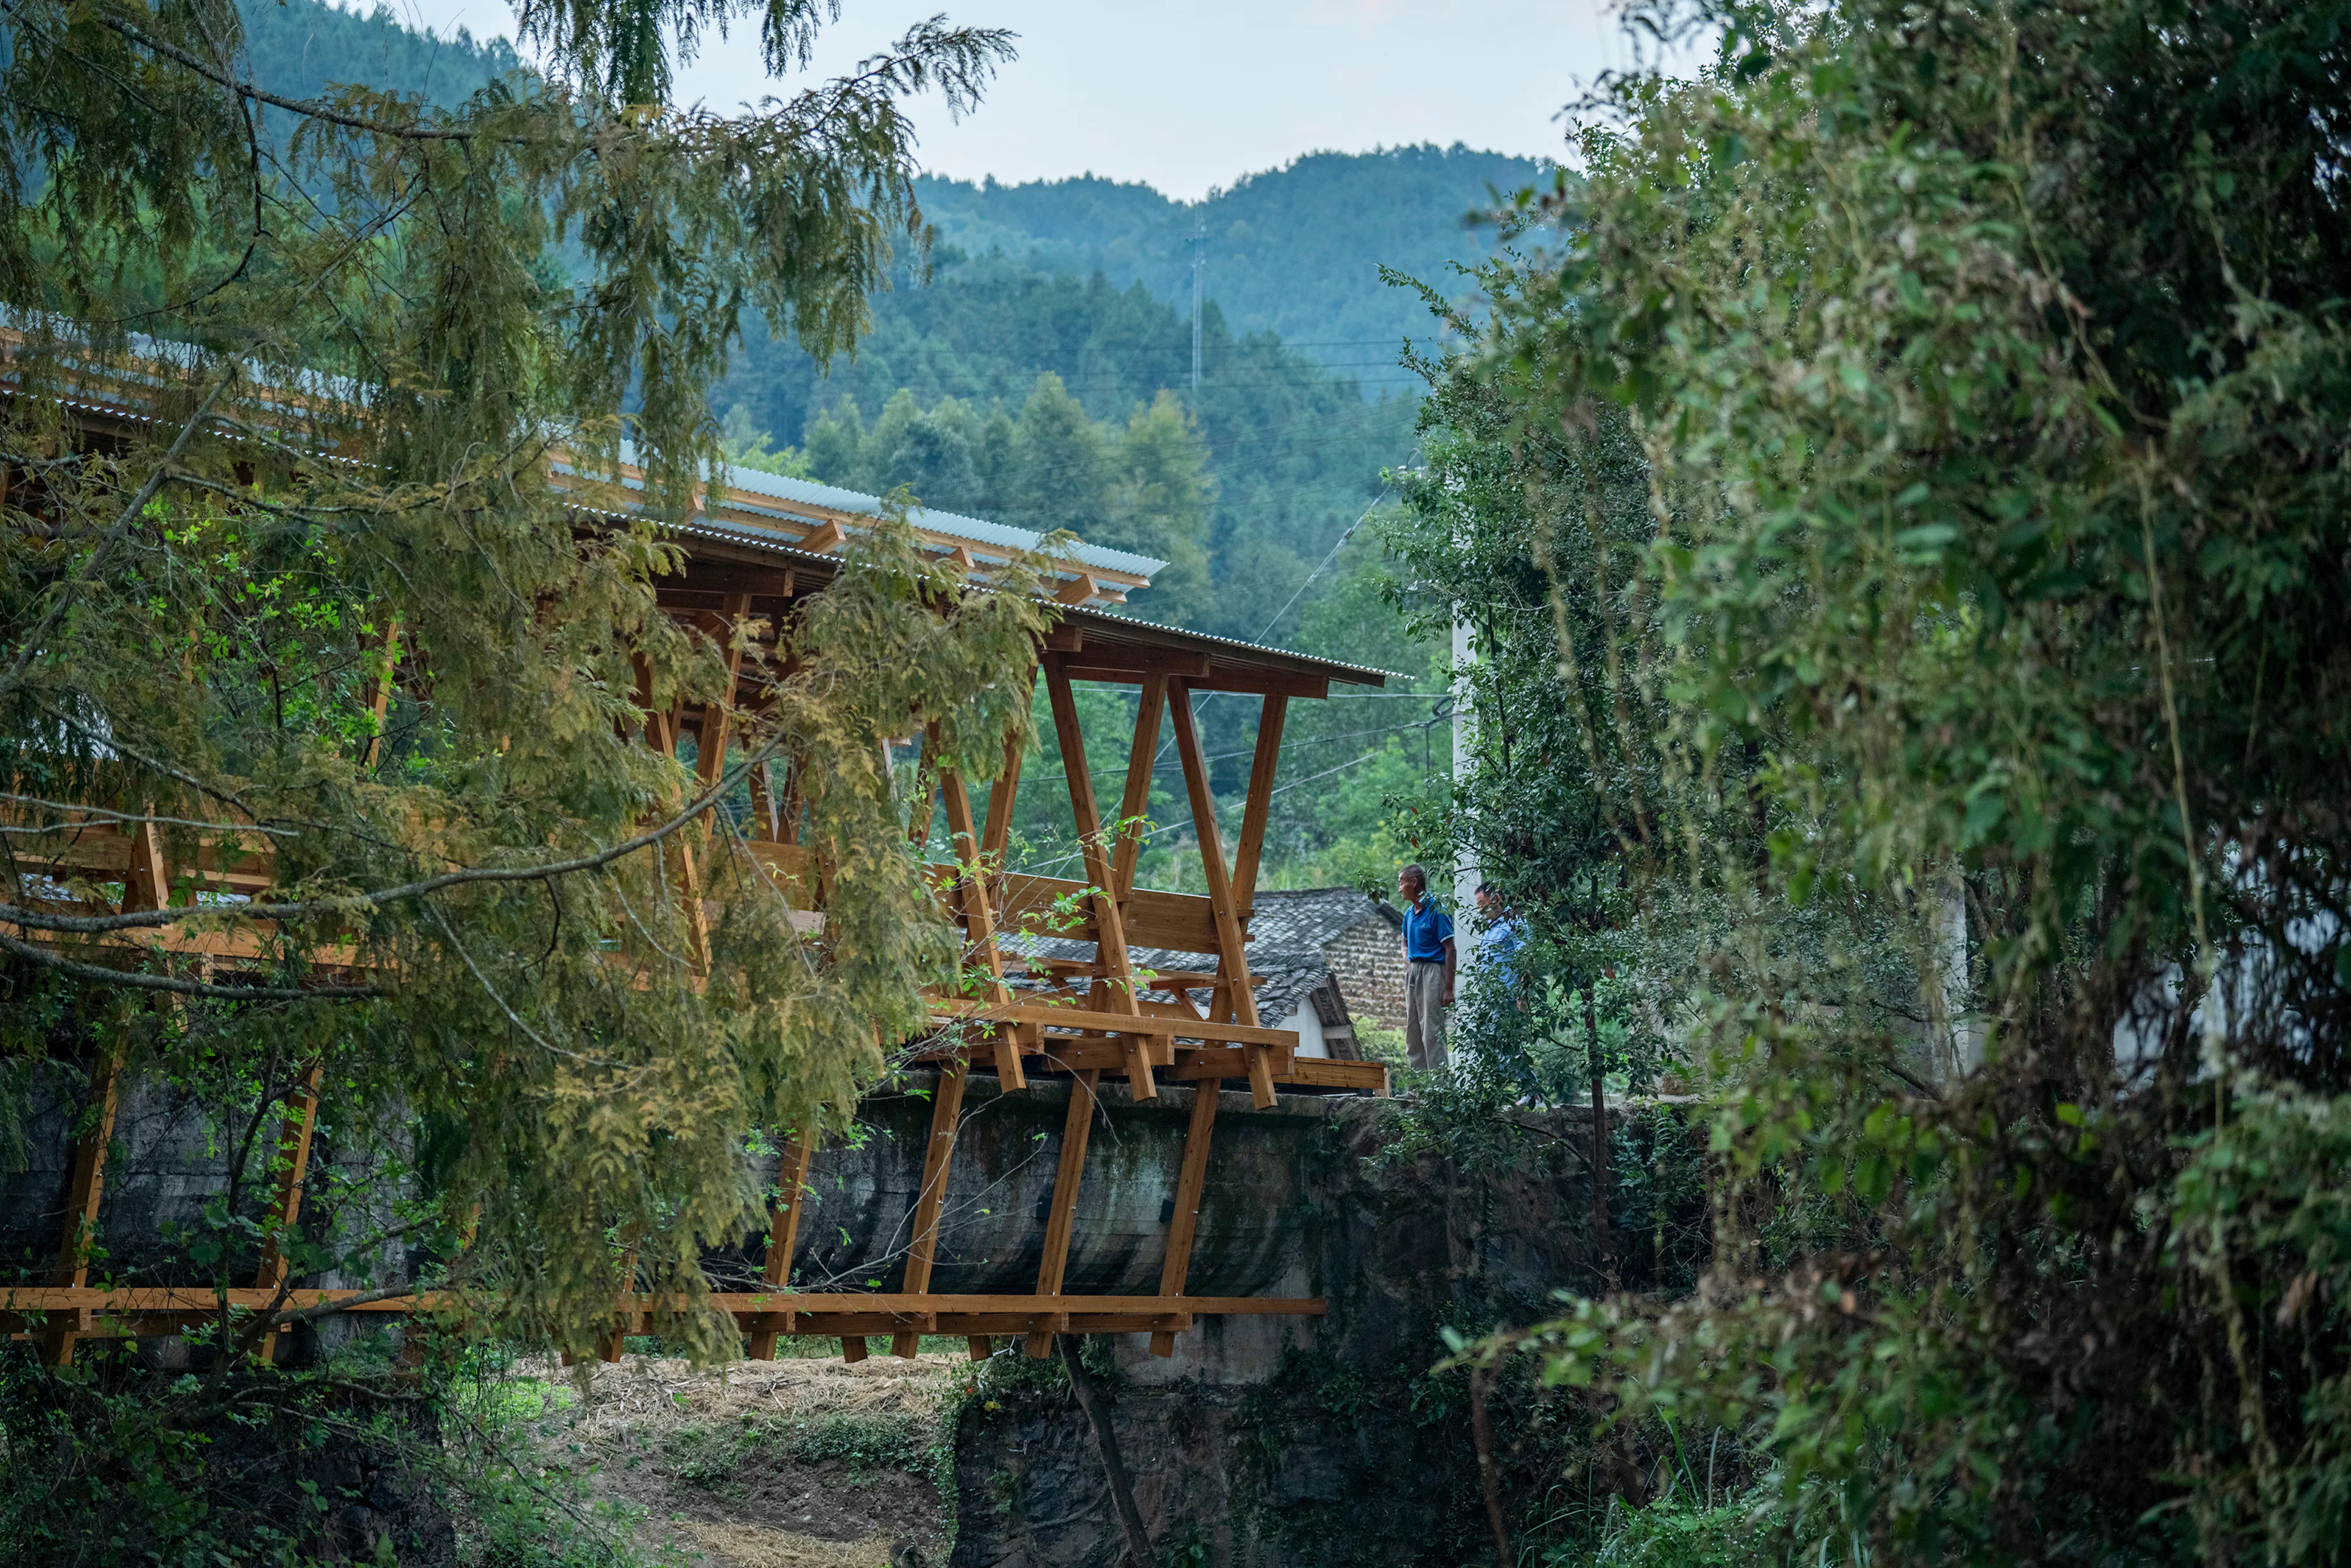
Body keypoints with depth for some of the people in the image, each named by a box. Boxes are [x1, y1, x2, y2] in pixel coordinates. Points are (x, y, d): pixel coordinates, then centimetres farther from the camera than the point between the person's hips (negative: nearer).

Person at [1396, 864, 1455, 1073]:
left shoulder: (1436, 911, -12)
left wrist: (1448, 989, -18)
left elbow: (1450, 950, -14)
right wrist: (1408, 964, 12)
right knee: (1412, 1030, 10)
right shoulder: (1410, 913, 14)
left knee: (1432, 1031, -10)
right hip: (1413, 970, 9)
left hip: (1432, 969, -9)